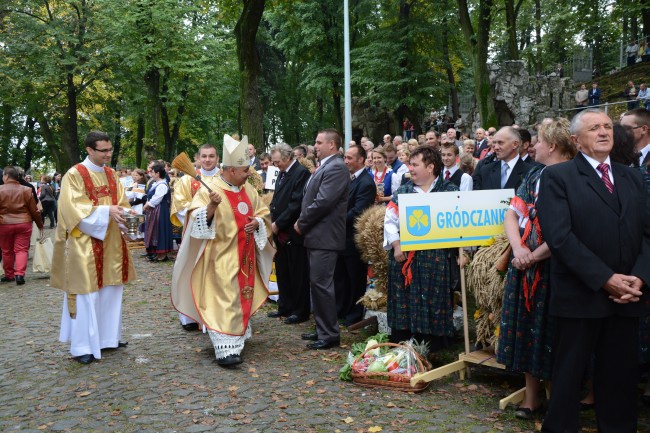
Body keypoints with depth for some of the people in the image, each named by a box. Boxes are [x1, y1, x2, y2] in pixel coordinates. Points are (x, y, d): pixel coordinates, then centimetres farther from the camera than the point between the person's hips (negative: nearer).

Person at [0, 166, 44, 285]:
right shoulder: (26, 190, -1)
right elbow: (34, 210, 3)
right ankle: (19, 274, -8)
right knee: (21, 250, 4)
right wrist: (40, 225, 13)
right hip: (24, 224, 1)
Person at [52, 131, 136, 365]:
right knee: (87, 293, -4)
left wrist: (125, 215, -12)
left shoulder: (112, 174, 11)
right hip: (85, 243, -6)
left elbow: (121, 203, 11)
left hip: (111, 242, 6)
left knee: (111, 291, 10)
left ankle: (107, 337, 22)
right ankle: (83, 346, 4)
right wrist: (106, 211, -25)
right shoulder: (74, 175, -8)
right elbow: (74, 209, -15)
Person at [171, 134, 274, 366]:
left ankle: (238, 336, 30)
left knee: (243, 297, 14)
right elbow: (197, 220, -18)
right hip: (222, 256, -7)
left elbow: (263, 213, 16)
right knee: (224, 301, -10)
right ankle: (225, 349, -9)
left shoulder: (248, 189, 8)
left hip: (245, 255, 7)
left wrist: (257, 222, -5)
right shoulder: (210, 190, -11)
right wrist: (212, 206, -35)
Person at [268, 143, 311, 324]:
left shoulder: (301, 173, -13)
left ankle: (300, 311, 11)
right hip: (280, 232, 9)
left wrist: (278, 224, -15)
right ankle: (285, 307, 26)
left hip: (294, 233, -9)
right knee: (282, 272, 15)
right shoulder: (282, 174, 15)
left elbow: (296, 204, -19)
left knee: (298, 274, 1)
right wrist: (273, 222, 5)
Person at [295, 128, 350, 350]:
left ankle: (329, 335, 2)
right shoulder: (324, 167, 18)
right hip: (316, 235, 10)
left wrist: (301, 223, -11)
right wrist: (302, 222, 5)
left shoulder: (336, 168, -14)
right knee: (317, 283, 15)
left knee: (321, 284, -7)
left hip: (325, 236, -10)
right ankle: (322, 329, 25)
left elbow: (323, 202, -22)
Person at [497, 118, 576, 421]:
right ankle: (531, 396, 27)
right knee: (527, 329, 12)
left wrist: (533, 257, -15)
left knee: (552, 333, 4)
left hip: (555, 268, -6)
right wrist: (518, 249, -11)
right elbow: (512, 214, 5)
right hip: (524, 266, 6)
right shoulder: (534, 175, 9)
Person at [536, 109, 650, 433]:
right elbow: (559, 236, -15)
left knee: (621, 376, 14)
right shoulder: (557, 177, -4)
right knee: (568, 374, 7)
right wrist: (605, 279, -17)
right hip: (580, 296, -5)